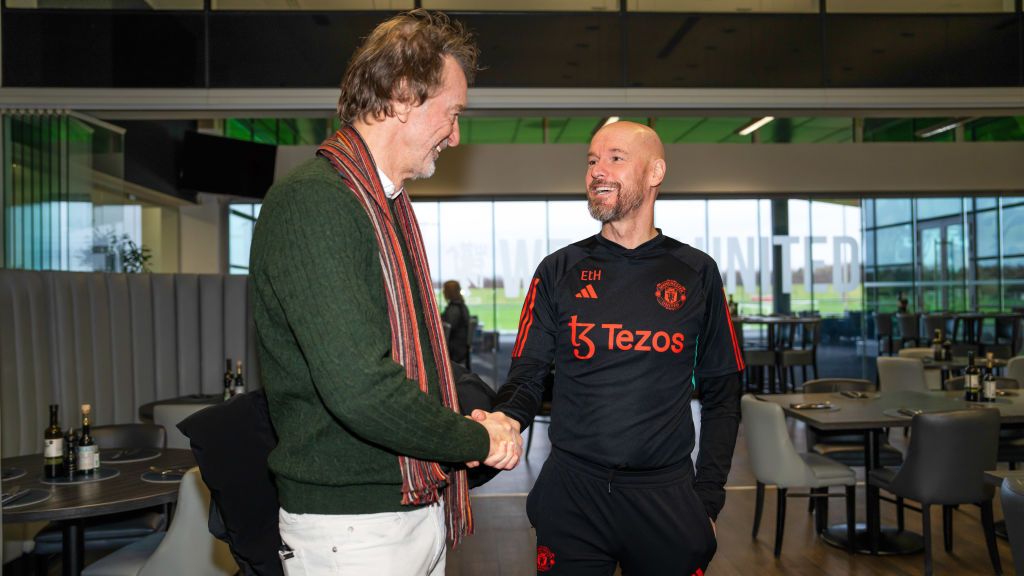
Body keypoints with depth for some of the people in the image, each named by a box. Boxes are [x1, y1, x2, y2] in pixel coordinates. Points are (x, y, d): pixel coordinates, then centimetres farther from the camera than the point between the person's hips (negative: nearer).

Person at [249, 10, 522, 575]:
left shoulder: (391, 206, 12)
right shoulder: (311, 200, -20)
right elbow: (359, 387, -29)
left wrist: (483, 413, -1)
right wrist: (478, 440, -14)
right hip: (351, 527, -8)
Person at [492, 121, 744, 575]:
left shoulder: (697, 273, 3)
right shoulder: (559, 271, 2)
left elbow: (721, 394, 5)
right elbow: (527, 378, 0)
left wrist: (708, 499, 0)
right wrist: (505, 420, -22)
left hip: (667, 495, 0)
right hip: (571, 491, 0)